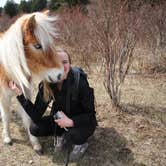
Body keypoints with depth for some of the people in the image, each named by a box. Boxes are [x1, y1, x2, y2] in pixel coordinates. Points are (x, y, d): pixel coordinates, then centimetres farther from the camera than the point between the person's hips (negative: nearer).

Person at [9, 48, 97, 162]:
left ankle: (81, 143, 1)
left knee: (76, 134, -35)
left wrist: (71, 122, -37)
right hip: (62, 118, 4)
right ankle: (63, 134, 10)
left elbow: (90, 114, -21)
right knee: (35, 128, -15)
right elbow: (37, 116, -18)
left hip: (83, 120, -4)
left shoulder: (79, 81, -28)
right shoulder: (46, 84, -16)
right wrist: (20, 95, -26)